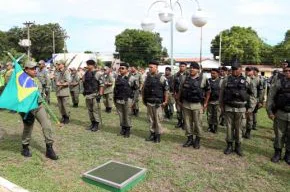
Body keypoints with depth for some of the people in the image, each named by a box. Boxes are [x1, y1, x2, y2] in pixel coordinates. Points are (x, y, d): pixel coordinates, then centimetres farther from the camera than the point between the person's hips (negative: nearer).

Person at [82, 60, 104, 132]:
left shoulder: (97, 73, -10)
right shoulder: (86, 73, 12)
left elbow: (102, 84, -13)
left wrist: (100, 94, -17)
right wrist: (84, 91, 16)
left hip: (94, 94, -7)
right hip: (87, 95, 7)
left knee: (96, 110, -3)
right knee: (90, 110, 13)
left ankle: (97, 125, 6)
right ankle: (92, 123, 24)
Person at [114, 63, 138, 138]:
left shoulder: (131, 78, -6)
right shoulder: (118, 77, 9)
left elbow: (136, 87, 0)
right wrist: (114, 98, 16)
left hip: (127, 100, -5)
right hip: (118, 100, 5)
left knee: (127, 115, 2)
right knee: (121, 115, 12)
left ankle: (128, 130, 14)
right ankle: (123, 128, 25)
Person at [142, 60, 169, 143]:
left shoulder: (161, 78, -9)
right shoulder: (147, 77, 7)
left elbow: (166, 90, -7)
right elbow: (143, 88, 16)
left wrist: (165, 101, -9)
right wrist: (143, 99, 13)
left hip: (157, 103, -5)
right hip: (148, 102, 5)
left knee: (157, 120, 1)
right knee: (151, 119, 13)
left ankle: (158, 135, 13)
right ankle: (152, 133, 25)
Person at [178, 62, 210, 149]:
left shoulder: (203, 79, -4)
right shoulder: (186, 78, 8)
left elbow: (208, 91, 1)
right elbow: (180, 89, 15)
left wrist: (205, 103, -2)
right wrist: (179, 100, 10)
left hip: (197, 105, -4)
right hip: (186, 104, 4)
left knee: (197, 123, 3)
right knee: (187, 123, 9)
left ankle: (197, 140, 18)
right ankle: (190, 139, 23)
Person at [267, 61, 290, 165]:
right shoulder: (278, 82, -2)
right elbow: (270, 97, -1)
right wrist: (269, 111, -5)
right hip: (280, 114, -1)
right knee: (279, 135, 10)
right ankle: (277, 153, 25)